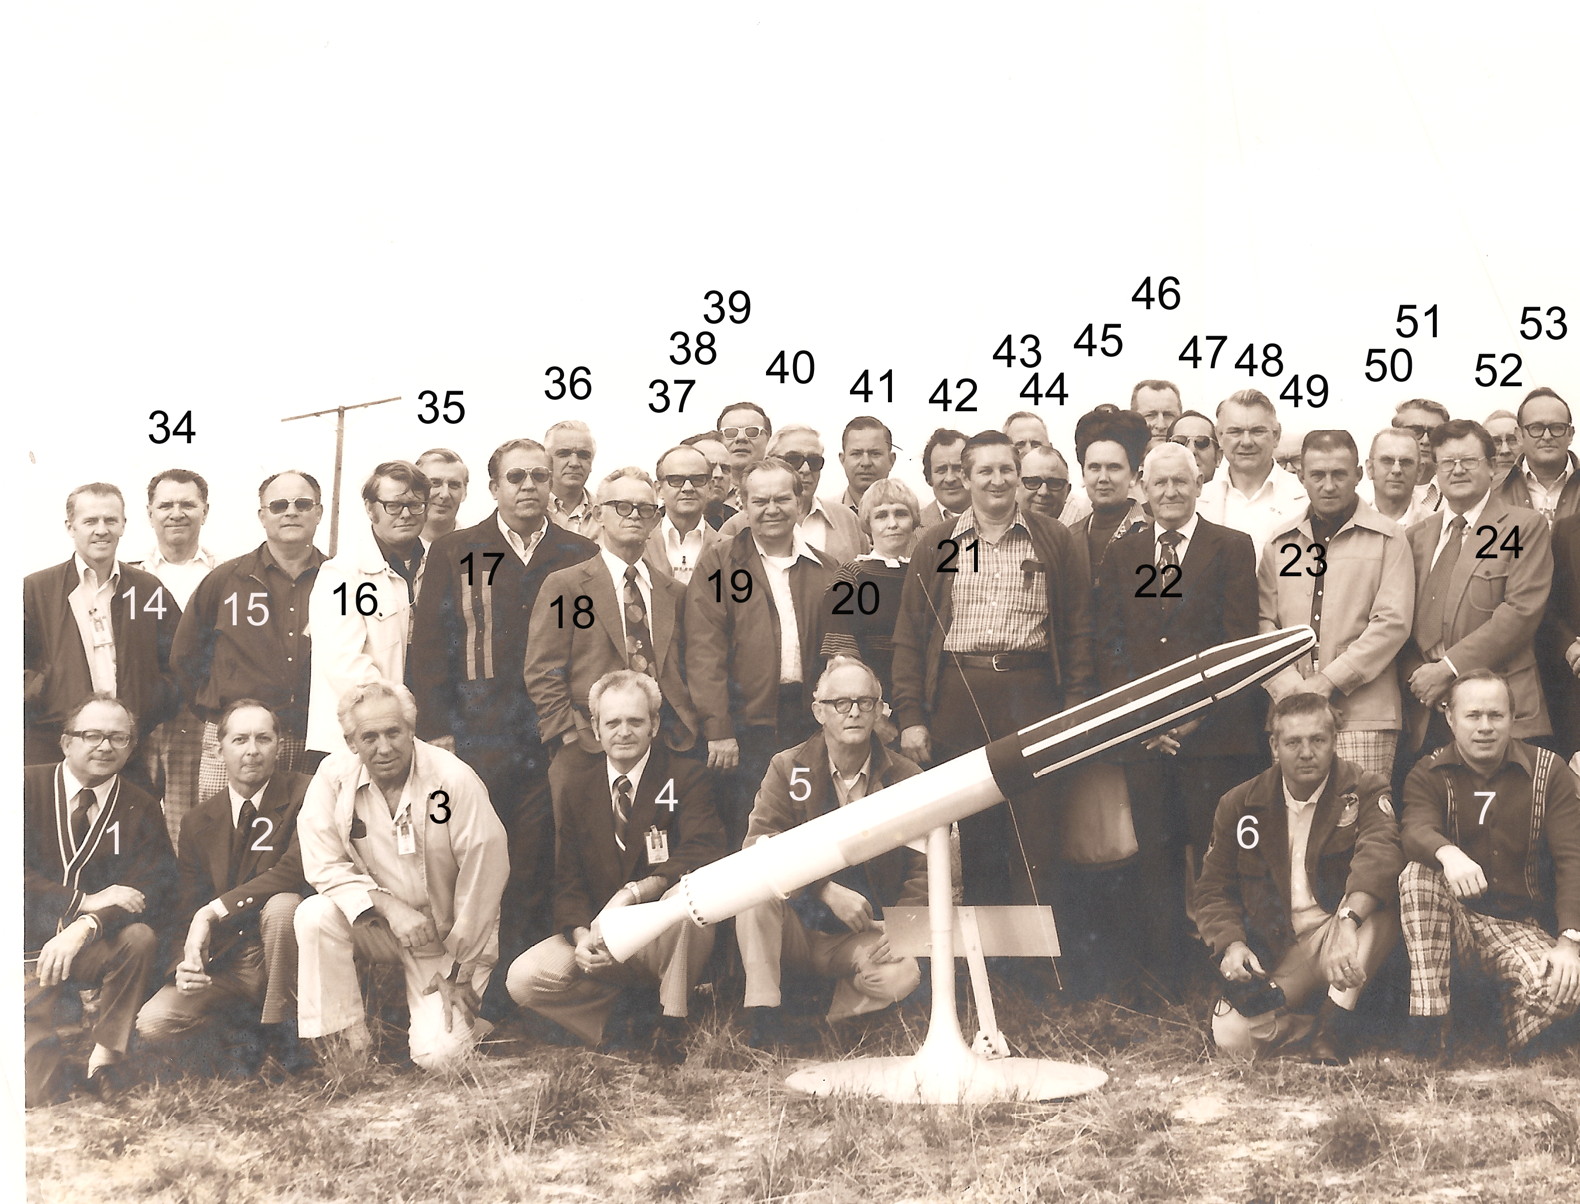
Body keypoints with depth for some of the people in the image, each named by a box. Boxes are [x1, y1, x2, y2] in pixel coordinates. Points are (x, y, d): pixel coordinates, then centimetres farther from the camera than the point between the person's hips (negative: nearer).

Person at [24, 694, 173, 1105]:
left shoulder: (142, 812, 3)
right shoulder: (28, 788, -2)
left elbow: (146, 895, -9)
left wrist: (83, 929, -29)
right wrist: (84, 901, -23)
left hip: (93, 948, 3)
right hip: (28, 946, -3)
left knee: (140, 937, -32)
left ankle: (104, 1063, -19)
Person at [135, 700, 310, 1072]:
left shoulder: (303, 794, -8)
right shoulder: (200, 820, 7)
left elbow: (301, 866, -24)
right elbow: (187, 907, 8)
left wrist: (213, 912, -23)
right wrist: (188, 960, -15)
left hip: (275, 954, -3)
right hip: (224, 962, 4)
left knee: (282, 904, -35)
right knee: (151, 1025, -17)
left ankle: (280, 1029, -15)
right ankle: (247, 1024, 9)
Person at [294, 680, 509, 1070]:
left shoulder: (454, 779, -19)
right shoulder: (333, 777, -11)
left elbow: (484, 876, -14)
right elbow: (324, 866, -8)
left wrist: (459, 970, -10)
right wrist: (387, 905, -24)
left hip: (446, 937, -3)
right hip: (376, 928, 3)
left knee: (437, 1056, -18)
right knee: (315, 916, -27)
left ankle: (468, 1021, 19)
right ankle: (345, 1047, -13)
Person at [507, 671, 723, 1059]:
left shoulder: (686, 777, -4)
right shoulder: (575, 788, 7)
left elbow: (704, 853, -21)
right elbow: (568, 880, 5)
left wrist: (635, 892, -34)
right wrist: (582, 936, -17)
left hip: (666, 938, -3)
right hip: (599, 937, 3)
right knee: (523, 979, -20)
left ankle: (673, 1026, -15)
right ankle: (632, 1005, 2)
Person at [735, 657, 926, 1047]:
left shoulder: (907, 778, 3)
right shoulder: (787, 768, 1)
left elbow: (922, 869, 3)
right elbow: (759, 845, -12)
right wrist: (829, 891, -25)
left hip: (859, 938, -1)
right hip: (793, 931, 1)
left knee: (903, 975, -33)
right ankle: (762, 1012, -26)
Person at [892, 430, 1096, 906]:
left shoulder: (1056, 542, 8)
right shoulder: (936, 543, 10)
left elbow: (1078, 630, 6)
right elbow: (909, 634, 8)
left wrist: (1076, 712, -2)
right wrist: (910, 716, 0)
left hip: (1032, 694, -1)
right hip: (956, 697, 1)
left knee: (1033, 842, -2)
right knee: (971, 837, 5)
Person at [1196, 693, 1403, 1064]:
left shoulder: (1364, 789, -4)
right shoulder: (1239, 805, 5)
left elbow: (1379, 853, -26)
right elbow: (1214, 888, 11)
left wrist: (1348, 922, -44)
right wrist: (1231, 943, -11)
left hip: (1340, 936, -1)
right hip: (1277, 955, 1)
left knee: (1379, 907, -35)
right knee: (1231, 1034, -26)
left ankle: (1332, 1028, -24)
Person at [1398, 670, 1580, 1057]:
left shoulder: (1548, 772, 1)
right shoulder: (1428, 775, -1)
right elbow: (1417, 832, -24)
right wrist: (1448, 853, -50)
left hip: (1520, 927, -1)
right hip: (1454, 922, 1)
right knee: (1419, 872, -32)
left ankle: (1505, 1054, -3)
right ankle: (1429, 1022, -29)